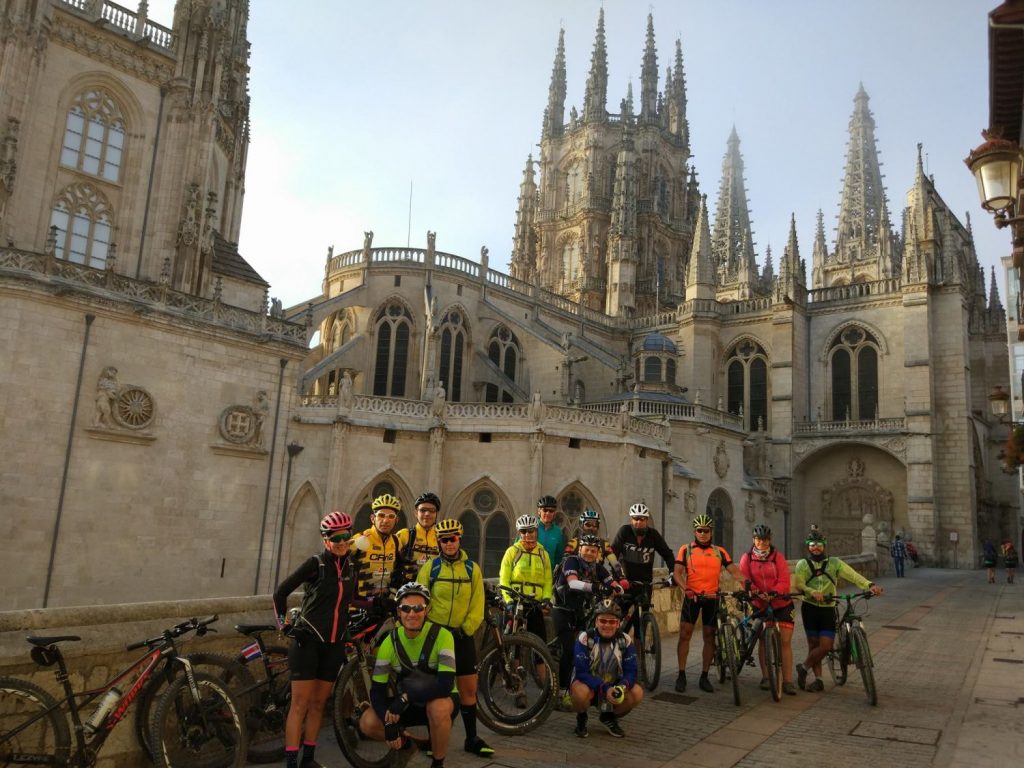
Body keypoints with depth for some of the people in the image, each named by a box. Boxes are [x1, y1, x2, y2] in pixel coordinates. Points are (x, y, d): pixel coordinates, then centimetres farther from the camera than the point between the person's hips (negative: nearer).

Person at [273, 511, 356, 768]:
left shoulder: (352, 566, 4)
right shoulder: (315, 563, -11)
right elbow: (280, 592, -6)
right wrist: (284, 623, -8)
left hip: (334, 645, 5)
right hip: (307, 640, -5)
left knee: (318, 703, 11)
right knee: (300, 703, -3)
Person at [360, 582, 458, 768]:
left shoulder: (441, 635, -24)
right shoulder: (390, 642, -13)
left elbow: (446, 684, -32)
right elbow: (377, 690, -11)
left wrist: (405, 697, -37)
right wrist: (389, 721, -26)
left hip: (440, 699, -3)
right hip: (405, 704, 3)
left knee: (438, 707, -37)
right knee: (367, 724, -19)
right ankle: (405, 741, 12)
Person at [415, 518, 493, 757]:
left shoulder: (472, 568, 2)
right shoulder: (430, 567, -4)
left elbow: (477, 606, 2)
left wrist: (465, 630, -6)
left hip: (462, 635, 2)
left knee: (469, 688, 5)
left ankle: (472, 738, 17)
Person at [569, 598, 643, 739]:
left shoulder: (625, 640, -9)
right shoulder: (585, 638, -18)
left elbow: (630, 671, -11)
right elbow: (581, 672, -23)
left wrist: (621, 688, -33)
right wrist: (605, 689, -36)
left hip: (613, 687, 3)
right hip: (590, 686, -3)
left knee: (637, 693, -24)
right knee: (580, 692, -37)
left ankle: (609, 717, 6)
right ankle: (581, 718, 0)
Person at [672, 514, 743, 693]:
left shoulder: (720, 551, 7)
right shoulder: (686, 549, 1)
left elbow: (734, 570, -1)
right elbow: (677, 572, -6)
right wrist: (686, 589, -23)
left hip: (712, 598, 2)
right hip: (692, 597, -2)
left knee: (709, 637, 7)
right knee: (684, 635, -2)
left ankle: (704, 677, 18)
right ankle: (681, 675, 9)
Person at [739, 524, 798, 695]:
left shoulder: (777, 557, -5)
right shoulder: (747, 558, -2)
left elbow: (784, 581, -11)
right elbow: (744, 579, -11)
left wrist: (773, 593, -28)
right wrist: (754, 591, -30)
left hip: (780, 603, -1)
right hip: (759, 604, 1)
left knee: (785, 641, -5)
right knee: (763, 639, 10)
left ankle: (788, 681, -1)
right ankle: (765, 676, 21)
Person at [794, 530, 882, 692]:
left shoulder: (834, 563, 4)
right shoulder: (803, 564, 3)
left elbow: (852, 575, -11)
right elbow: (799, 585, -11)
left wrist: (869, 585, -28)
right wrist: (813, 592, -30)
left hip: (828, 609, 1)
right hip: (810, 607, -1)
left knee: (826, 646, -6)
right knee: (813, 644, 3)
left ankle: (803, 668, 15)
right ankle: (818, 680, 18)